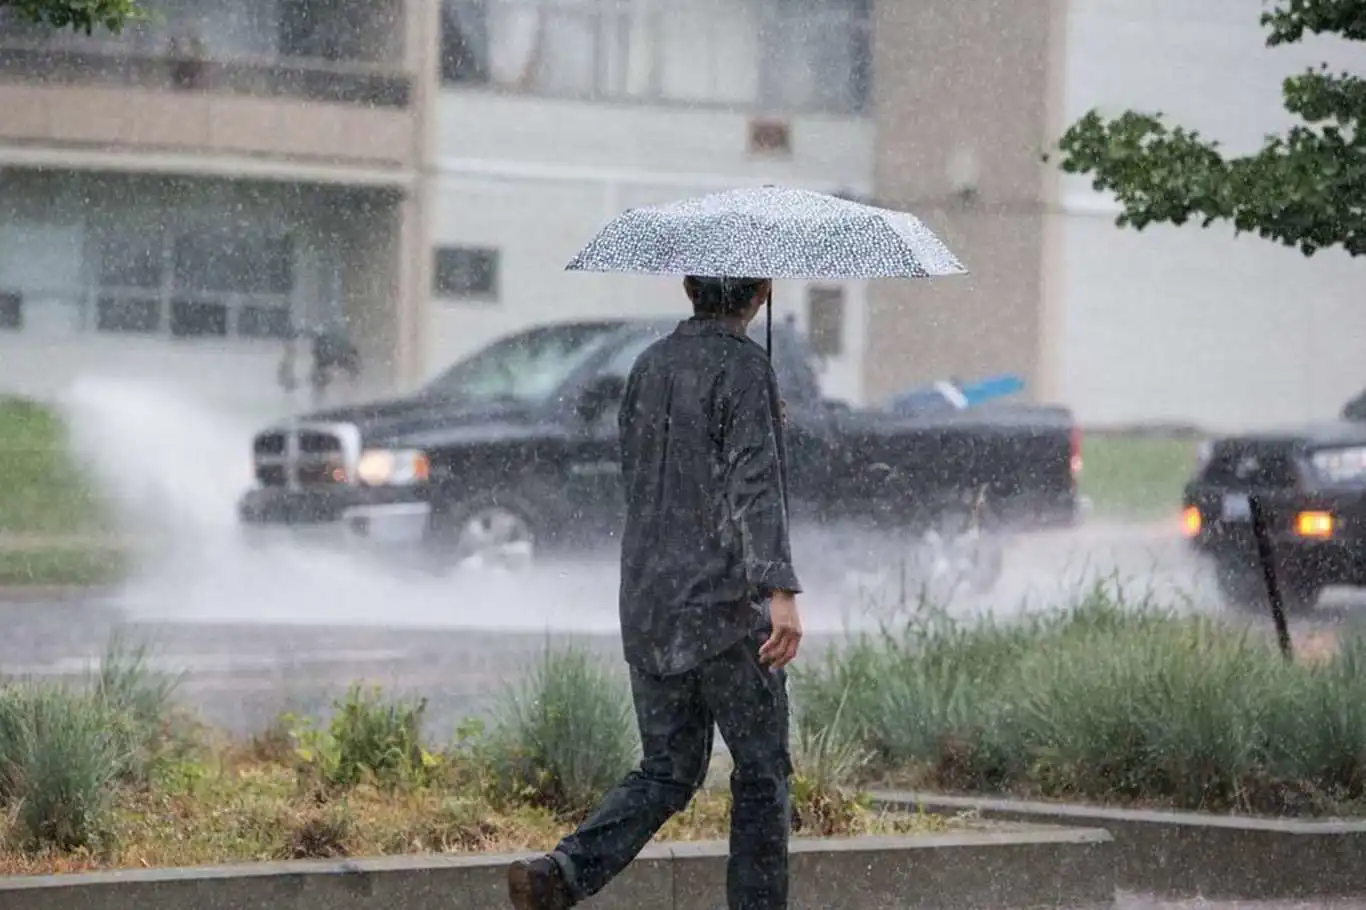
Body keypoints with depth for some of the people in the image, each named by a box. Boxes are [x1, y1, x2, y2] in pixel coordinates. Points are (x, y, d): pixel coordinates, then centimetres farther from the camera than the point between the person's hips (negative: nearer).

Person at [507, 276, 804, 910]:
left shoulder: (650, 365, 11)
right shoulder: (743, 367, -11)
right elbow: (755, 485, -22)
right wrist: (781, 590, -29)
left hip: (647, 603, 6)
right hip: (724, 604, -6)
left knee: (667, 770, 10)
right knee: (761, 769, 7)